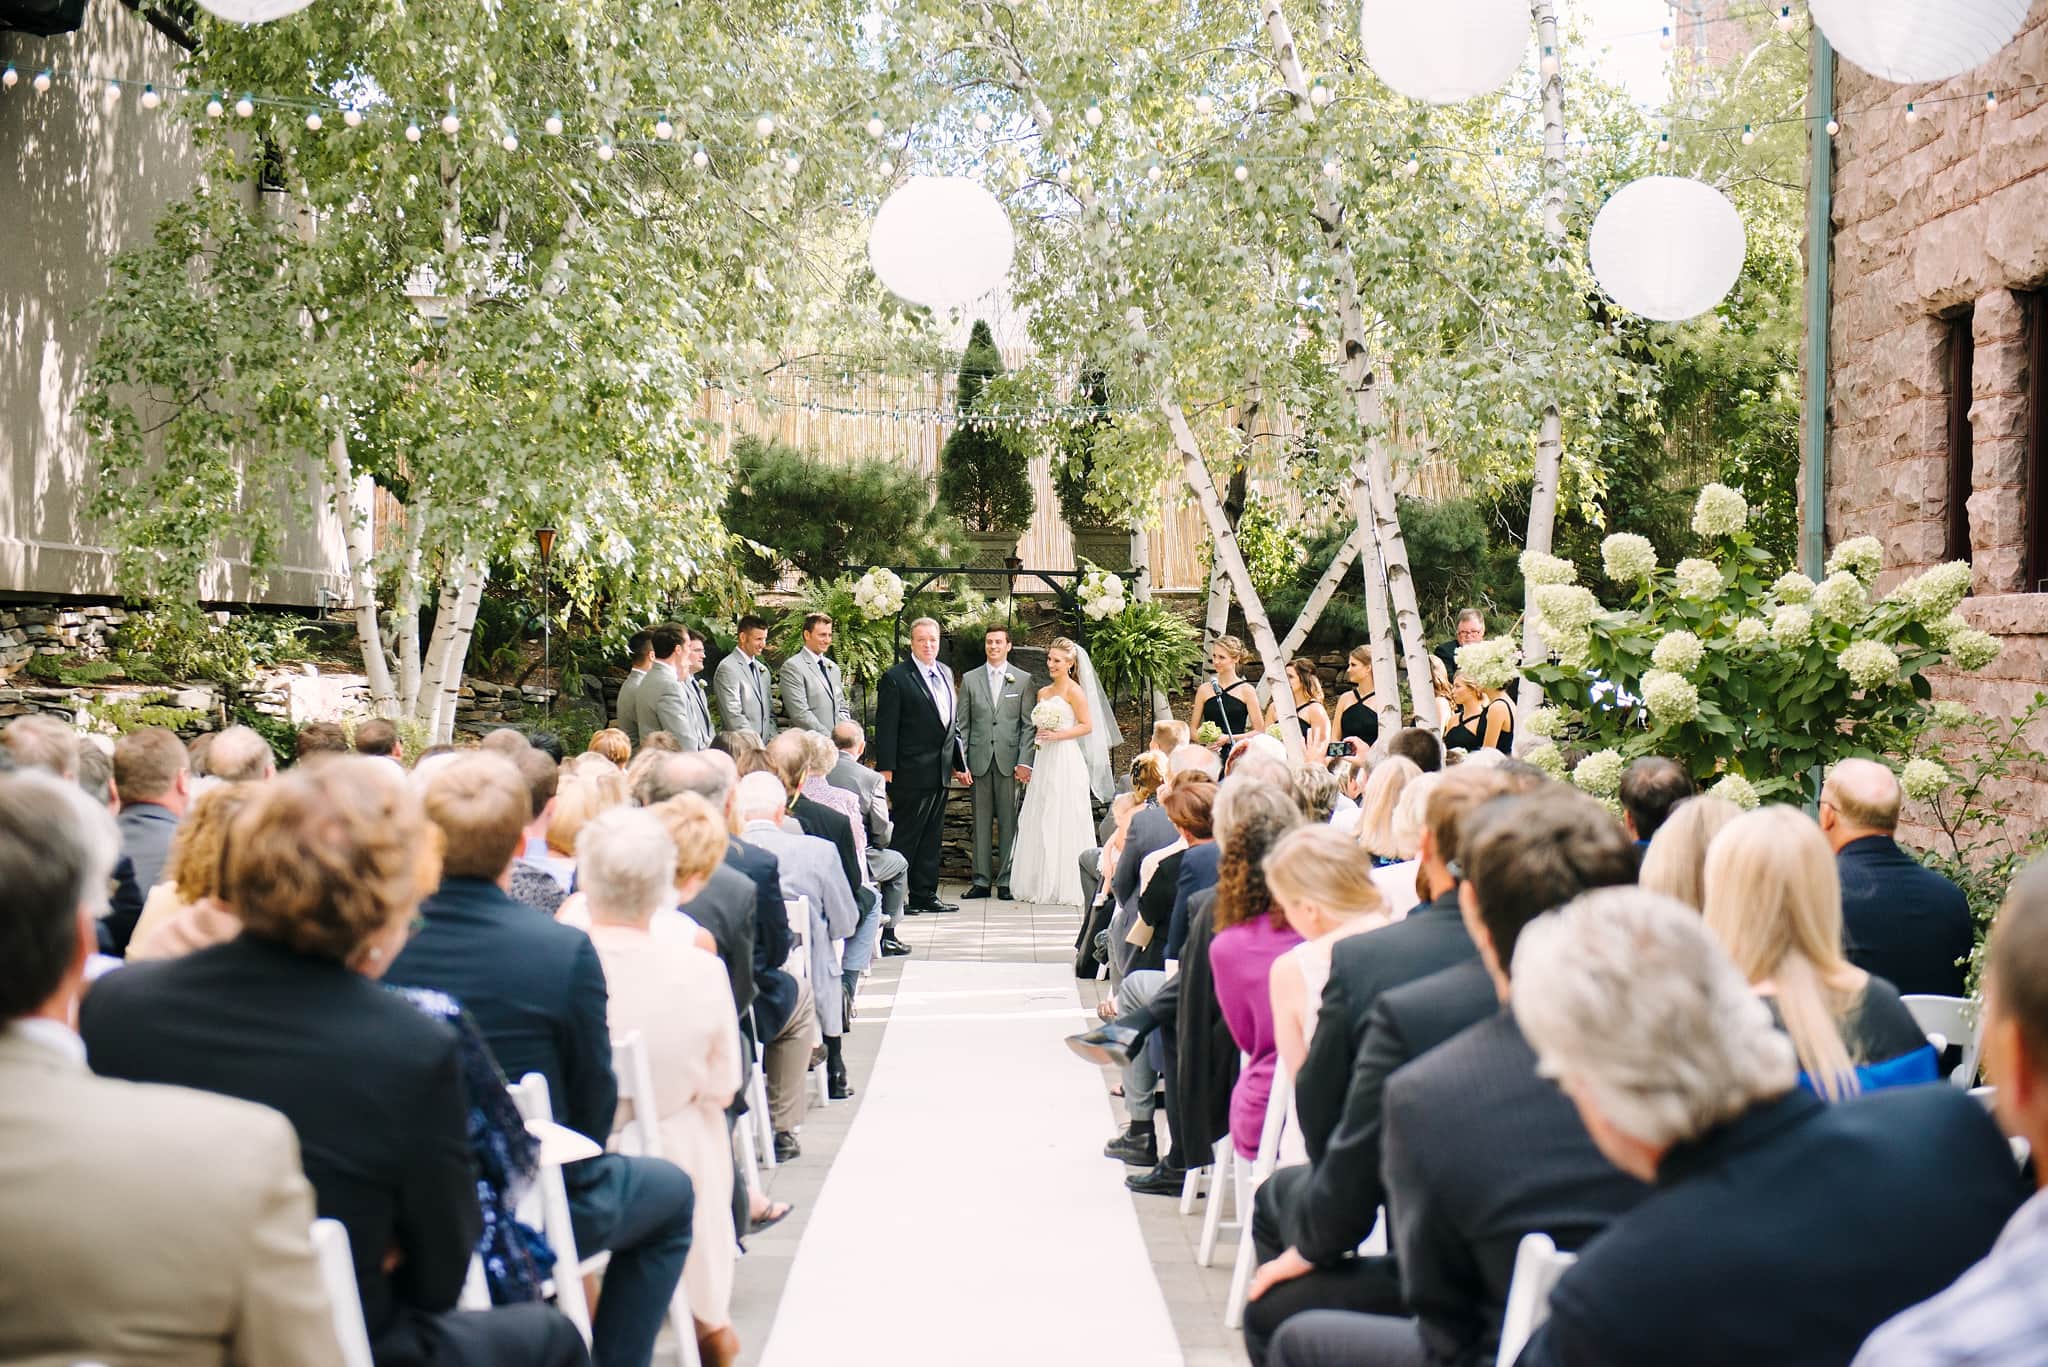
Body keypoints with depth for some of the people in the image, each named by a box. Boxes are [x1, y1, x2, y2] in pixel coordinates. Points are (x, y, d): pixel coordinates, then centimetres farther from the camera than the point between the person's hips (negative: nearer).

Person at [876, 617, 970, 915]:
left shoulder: (945, 673, 13)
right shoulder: (896, 678, -9)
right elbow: (886, 727, -11)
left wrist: (959, 763, 17)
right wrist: (886, 768, -16)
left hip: (941, 772, 7)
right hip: (912, 773, -7)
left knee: (930, 837, 13)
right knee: (906, 836, -4)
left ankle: (925, 895, 20)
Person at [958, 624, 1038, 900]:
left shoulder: (1023, 680, 6)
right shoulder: (970, 679, 9)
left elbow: (1028, 724, 3)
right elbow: (963, 724, 8)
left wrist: (1025, 761, -7)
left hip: (1010, 759, -1)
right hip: (979, 759, 1)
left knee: (1009, 822, 1)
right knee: (981, 821, 4)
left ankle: (1006, 880, 6)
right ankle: (982, 880, 9)